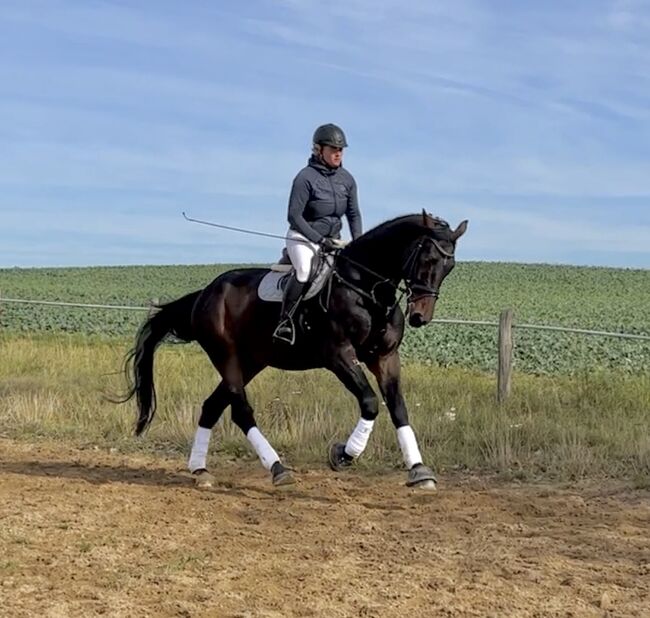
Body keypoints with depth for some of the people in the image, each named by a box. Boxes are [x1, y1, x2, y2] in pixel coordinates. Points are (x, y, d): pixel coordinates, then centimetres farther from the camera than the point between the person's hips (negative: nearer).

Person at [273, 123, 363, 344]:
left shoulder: (346, 179, 4)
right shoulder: (306, 177, -14)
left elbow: (354, 214, 12)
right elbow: (294, 216, -16)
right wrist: (320, 240, -21)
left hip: (333, 239, 7)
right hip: (303, 238, -7)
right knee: (305, 270, -34)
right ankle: (284, 321, -23)